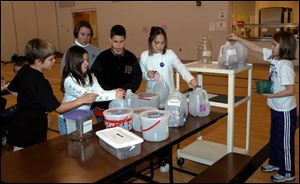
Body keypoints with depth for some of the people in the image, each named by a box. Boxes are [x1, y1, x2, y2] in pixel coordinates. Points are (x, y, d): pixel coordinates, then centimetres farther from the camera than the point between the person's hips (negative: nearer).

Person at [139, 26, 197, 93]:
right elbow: (141, 74, 9)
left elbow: (181, 67, -21)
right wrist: (147, 75, -12)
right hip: (151, 93, 1)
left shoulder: (170, 54, -6)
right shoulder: (144, 55, 0)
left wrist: (190, 79, -38)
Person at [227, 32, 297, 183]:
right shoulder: (273, 57, -2)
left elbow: (290, 90, -26)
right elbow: (256, 48, 5)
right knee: (274, 137, 23)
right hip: (276, 108, 9)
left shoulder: (285, 65, -26)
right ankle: (274, 163, 43)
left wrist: (271, 95, -21)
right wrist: (238, 39, 3)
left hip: (285, 111, -9)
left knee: (285, 141, 7)